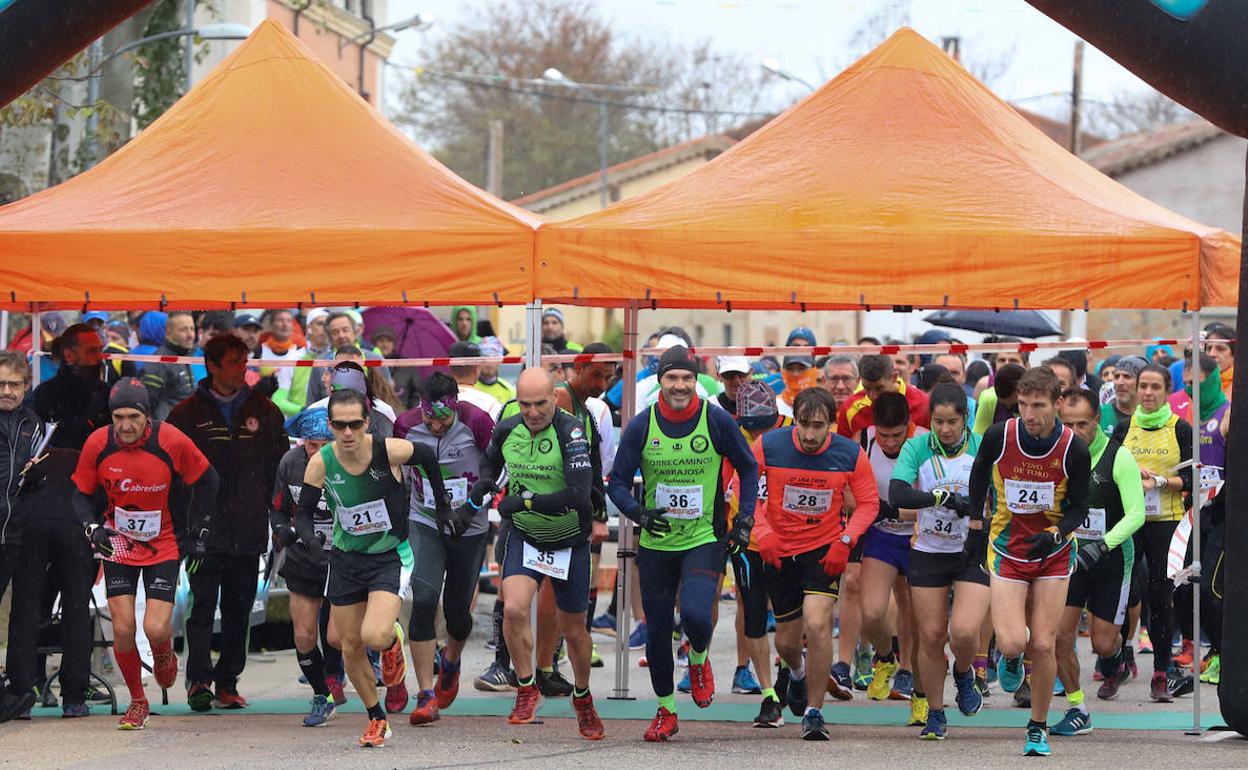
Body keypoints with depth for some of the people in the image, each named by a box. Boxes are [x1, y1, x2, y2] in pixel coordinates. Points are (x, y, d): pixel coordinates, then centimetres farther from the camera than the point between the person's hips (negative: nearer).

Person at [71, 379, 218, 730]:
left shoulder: (172, 441, -18)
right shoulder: (98, 444, -14)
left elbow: (206, 480, -1)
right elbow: (82, 494, 1)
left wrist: (199, 531, 0)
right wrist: (92, 527, -17)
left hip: (163, 544, -2)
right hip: (118, 543, 2)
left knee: (156, 629, -13)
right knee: (123, 629, -6)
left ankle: (163, 654, 26)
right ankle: (137, 702, 17)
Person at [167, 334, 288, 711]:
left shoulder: (265, 413, 11)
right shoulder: (187, 414, 4)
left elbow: (279, 470, 13)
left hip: (248, 533, 3)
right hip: (204, 532, -3)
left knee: (239, 610, 7)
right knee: (203, 605, -11)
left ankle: (227, 683, 14)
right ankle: (199, 679, -15)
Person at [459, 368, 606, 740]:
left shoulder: (571, 432, -23)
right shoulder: (506, 430, -6)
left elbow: (579, 494, -32)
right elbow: (492, 460, 19)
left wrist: (523, 501, -30)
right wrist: (481, 487, -1)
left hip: (570, 542, -3)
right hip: (524, 538, 3)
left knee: (573, 629, 10)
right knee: (513, 609, -21)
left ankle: (583, 697, 36)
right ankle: (526, 689, -2)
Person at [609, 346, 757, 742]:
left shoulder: (717, 421, -7)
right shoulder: (641, 426, -5)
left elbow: (748, 469, 7)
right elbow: (618, 483, 0)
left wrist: (743, 521, 0)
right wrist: (639, 513, -19)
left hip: (704, 539, -2)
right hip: (656, 543, 2)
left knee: (695, 613, -23)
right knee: (657, 630, 5)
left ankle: (699, 662, 13)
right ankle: (666, 712, 24)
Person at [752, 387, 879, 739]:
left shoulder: (850, 454, -13)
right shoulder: (767, 446, -14)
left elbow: (868, 502, -1)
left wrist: (845, 541, -14)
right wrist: (762, 531, -14)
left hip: (825, 550, -2)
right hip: (778, 551, 2)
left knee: (817, 624, -22)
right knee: (787, 640, 11)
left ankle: (814, 711, -8)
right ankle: (795, 672, 50)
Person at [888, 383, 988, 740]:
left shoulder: (983, 448, -6)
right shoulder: (917, 448, -7)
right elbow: (897, 495, -21)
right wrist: (943, 497, -29)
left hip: (973, 553, -1)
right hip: (927, 554, 1)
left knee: (964, 631, -18)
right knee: (931, 637, 3)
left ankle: (964, 674, 17)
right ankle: (934, 714, 21)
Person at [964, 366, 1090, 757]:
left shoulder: (1074, 450, -15)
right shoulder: (998, 436, -14)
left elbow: (1078, 508, -4)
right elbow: (979, 475, 8)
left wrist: (1055, 534, -23)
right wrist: (976, 527, 10)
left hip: (1054, 554, 0)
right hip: (1007, 549, 0)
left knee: (1042, 645, -2)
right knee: (1012, 643, -13)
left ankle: (1038, 728, 17)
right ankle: (1009, 659, 26)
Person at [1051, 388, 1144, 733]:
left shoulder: (1118, 457, -15)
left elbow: (1136, 514, -17)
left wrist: (1102, 545, -28)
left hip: (1112, 558, -3)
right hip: (1069, 556, 3)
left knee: (1103, 643, -1)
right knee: (1060, 634, -8)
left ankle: (1115, 663, 37)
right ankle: (1077, 709, 7)